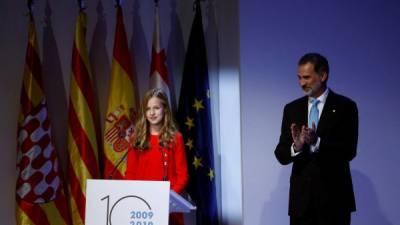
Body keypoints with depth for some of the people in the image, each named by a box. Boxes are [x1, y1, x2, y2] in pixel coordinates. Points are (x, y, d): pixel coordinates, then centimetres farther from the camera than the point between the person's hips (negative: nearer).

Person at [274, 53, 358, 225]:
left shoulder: (345, 106, -2)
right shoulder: (292, 109, 9)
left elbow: (349, 151, -10)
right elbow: (281, 155, 5)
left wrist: (317, 142, -25)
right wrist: (296, 147, -17)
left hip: (334, 195, -3)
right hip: (301, 195, 3)